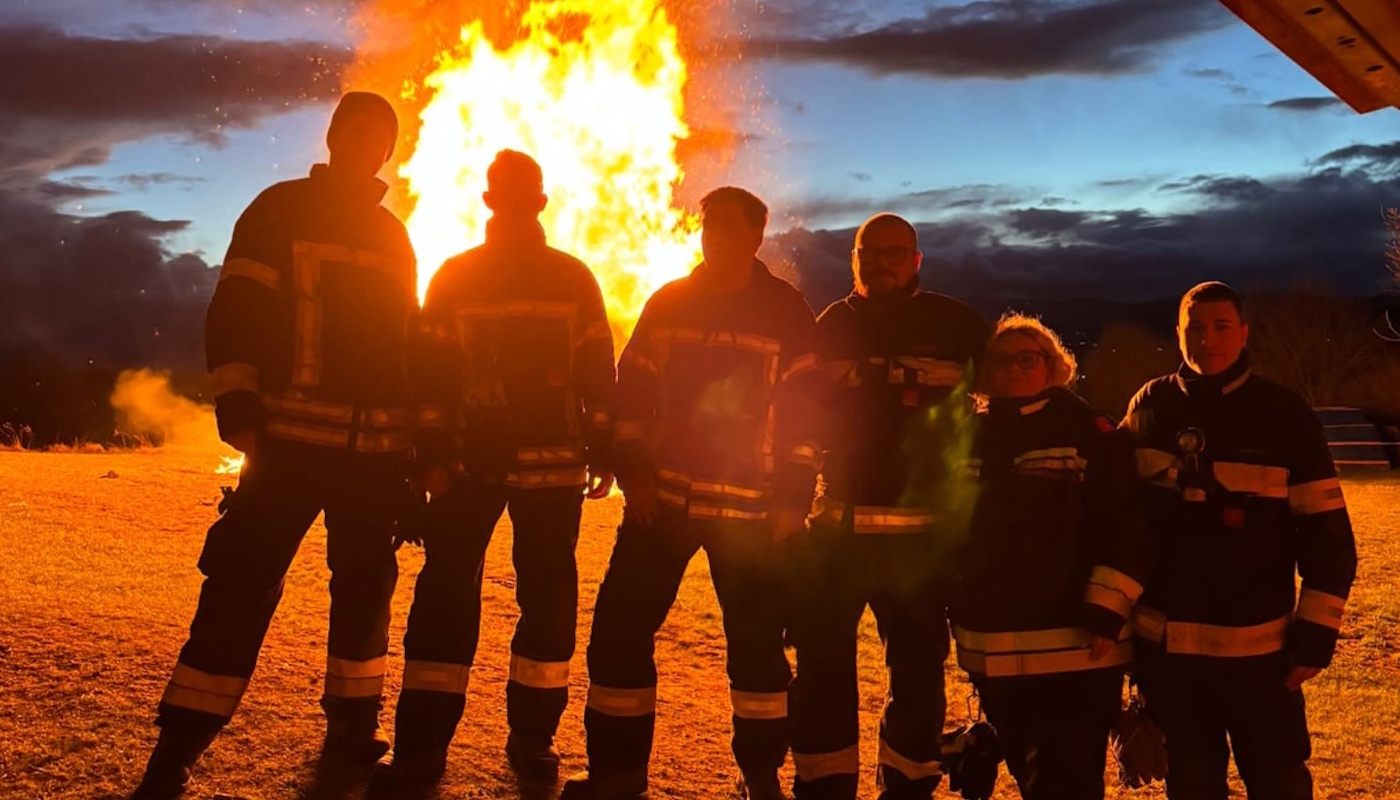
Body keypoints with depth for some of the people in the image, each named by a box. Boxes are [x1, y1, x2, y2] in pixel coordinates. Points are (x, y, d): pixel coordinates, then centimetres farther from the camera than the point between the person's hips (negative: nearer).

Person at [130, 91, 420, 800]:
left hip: (380, 445, 5)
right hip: (294, 435, -5)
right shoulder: (280, 211, 3)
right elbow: (234, 313, -4)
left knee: (365, 582, 9)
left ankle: (352, 729, 23)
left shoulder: (394, 237, 17)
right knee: (242, 581, -8)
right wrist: (237, 403, -15)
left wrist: (419, 428, 15)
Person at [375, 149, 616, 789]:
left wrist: (603, 453, 1)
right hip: (470, 459, 0)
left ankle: (533, 738, 16)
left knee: (548, 594, 4)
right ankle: (420, 749, 4)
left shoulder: (574, 278, 8)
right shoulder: (454, 277, 7)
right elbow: (432, 371, 3)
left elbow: (597, 373, 6)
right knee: (445, 594, -3)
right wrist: (432, 455, -5)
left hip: (553, 463, 1)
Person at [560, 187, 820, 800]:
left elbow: (804, 410, 0)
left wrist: (793, 498, -6)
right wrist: (634, 472, -3)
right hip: (663, 495, 3)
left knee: (758, 639, 4)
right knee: (620, 628, 1)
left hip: (751, 507, -2)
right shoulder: (667, 303, 8)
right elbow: (633, 392, 8)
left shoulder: (788, 313, 1)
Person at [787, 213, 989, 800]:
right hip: (839, 520, 2)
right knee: (822, 657, 4)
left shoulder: (954, 326, 2)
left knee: (919, 664, 7)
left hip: (921, 528, -1)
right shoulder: (831, 326, 9)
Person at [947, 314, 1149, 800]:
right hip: (993, 652, 5)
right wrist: (952, 614, 16)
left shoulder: (1089, 432, -5)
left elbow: (1125, 531, -8)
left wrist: (1106, 616, -14)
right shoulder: (970, 435, 10)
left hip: (1075, 649, -5)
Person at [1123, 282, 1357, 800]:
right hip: (1165, 642, 2)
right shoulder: (1150, 408, 2)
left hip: (1258, 645, -2)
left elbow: (1327, 532, -4)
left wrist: (1316, 633, -8)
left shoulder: (1285, 415, -5)